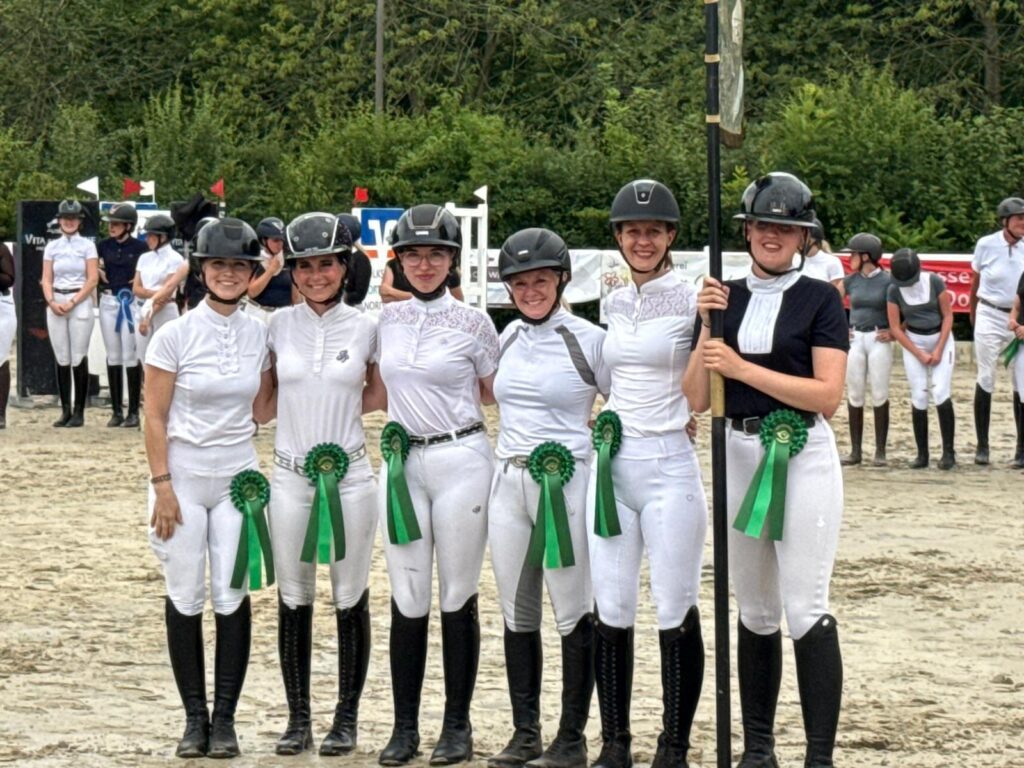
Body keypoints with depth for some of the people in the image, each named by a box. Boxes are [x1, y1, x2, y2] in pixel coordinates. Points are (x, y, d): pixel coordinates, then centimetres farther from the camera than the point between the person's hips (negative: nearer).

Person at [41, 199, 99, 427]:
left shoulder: (87, 245, 2)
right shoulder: (52, 247, 11)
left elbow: (92, 279, -4)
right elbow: (46, 279, 9)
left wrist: (72, 302, -11)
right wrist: (52, 302, -8)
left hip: (81, 303, -3)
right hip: (55, 305, 3)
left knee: (79, 359, -6)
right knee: (61, 359, 2)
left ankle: (79, 412, -3)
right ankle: (65, 410, 6)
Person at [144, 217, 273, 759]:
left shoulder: (259, 334, 3)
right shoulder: (176, 334, -7)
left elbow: (261, 410, 10)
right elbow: (155, 417, -6)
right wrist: (161, 486, -12)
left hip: (238, 479, 2)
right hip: (183, 477, -2)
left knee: (232, 596, 0)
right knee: (185, 597, 2)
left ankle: (225, 719, 7)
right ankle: (194, 717, 11)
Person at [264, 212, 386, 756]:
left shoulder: (365, 328, 0)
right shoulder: (279, 325, 2)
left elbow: (379, 395, 10)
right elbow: (264, 400, 12)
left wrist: (336, 410, 0)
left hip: (349, 476, -1)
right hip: (290, 478, 1)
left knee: (350, 600, 4)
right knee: (293, 601, 6)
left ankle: (347, 719, 14)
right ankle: (297, 720, 15)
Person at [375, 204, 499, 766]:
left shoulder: (472, 322, -2)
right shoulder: (389, 319, 8)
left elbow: (497, 394, 5)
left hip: (461, 461, -3)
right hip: (401, 462, 3)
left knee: (457, 598, 2)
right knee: (407, 600, 4)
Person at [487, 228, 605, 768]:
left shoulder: (589, 340, -6)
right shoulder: (508, 338, 10)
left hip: (567, 482, -6)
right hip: (508, 481, 6)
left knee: (574, 614, -1)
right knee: (517, 615, 9)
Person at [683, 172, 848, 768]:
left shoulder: (821, 300, -2)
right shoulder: (724, 298, 10)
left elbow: (829, 394, -13)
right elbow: (697, 399, 6)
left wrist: (740, 367, -17)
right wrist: (707, 328, -7)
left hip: (803, 457, -5)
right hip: (738, 455, 5)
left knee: (806, 612, -10)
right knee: (754, 612, 11)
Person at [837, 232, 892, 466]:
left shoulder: (887, 281, -5)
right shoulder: (850, 280, 5)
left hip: (879, 340, -4)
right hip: (854, 339, 4)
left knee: (879, 395, -4)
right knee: (854, 395, 3)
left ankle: (880, 451, 1)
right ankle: (855, 450, 7)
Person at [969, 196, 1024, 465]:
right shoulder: (986, 245, -4)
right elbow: (975, 282, 8)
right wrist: (973, 318, 14)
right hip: (990, 317, -1)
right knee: (986, 380, 0)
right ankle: (982, 445, 9)